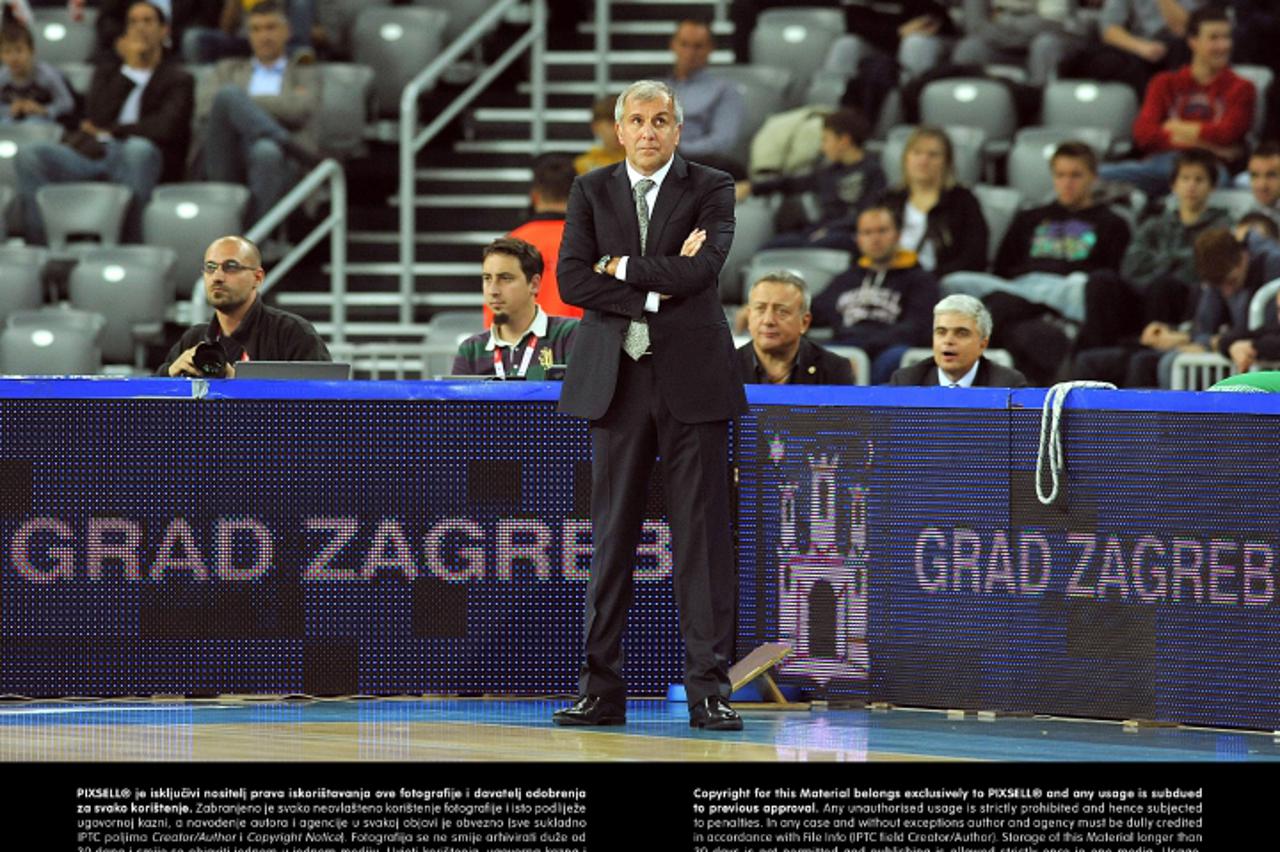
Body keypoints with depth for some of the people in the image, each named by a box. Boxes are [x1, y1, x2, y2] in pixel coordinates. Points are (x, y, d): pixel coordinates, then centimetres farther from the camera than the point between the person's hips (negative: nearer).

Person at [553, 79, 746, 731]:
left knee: (702, 533, -3)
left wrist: (622, 268, -5)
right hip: (616, 378, 2)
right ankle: (601, 688, 6)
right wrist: (654, 290, -10)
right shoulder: (592, 190, 10)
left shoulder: (710, 189, 4)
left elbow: (703, 268, -12)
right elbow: (571, 280, -2)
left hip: (691, 379, -2)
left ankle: (708, 689, -1)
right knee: (611, 534, 3)